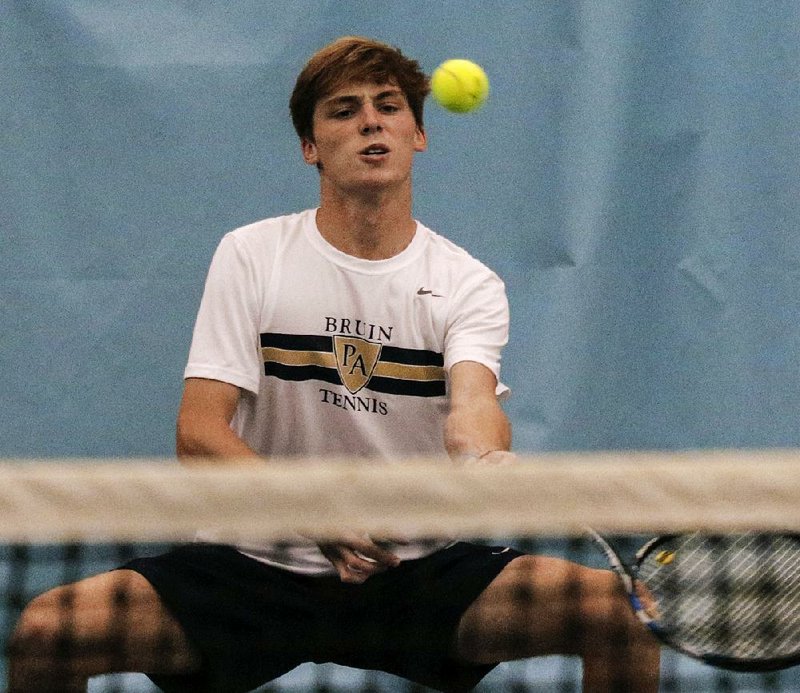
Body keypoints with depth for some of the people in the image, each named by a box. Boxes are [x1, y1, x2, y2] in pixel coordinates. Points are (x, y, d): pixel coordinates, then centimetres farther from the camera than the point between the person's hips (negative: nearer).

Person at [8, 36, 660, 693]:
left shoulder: (469, 285, 3)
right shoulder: (251, 257, 1)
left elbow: (471, 399, -17)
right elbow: (199, 432, -8)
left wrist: (484, 458, -43)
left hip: (423, 573, 1)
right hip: (256, 565, -1)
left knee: (621, 612, -23)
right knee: (44, 631, -25)